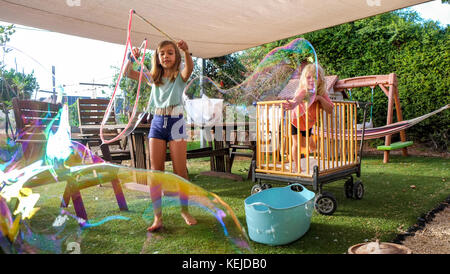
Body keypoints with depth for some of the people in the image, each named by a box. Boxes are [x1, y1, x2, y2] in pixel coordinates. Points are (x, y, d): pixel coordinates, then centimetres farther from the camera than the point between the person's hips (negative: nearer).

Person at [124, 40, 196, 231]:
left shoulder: (180, 75, 3)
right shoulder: (154, 77, 13)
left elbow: (189, 68, -21)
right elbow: (127, 73, 11)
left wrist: (186, 51, -41)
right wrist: (132, 58, -8)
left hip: (175, 121, -3)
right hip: (157, 122, 4)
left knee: (180, 171, -1)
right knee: (155, 171, 0)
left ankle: (185, 211, 16)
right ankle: (157, 216, 6)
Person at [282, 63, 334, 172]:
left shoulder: (323, 93, -22)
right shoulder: (303, 91, -38)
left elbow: (330, 110, -29)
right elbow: (297, 98, -63)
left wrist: (320, 98, -41)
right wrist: (293, 104, -87)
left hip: (309, 122, 4)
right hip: (296, 120, -4)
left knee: (305, 143, 15)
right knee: (296, 144, -4)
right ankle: (297, 166, 17)